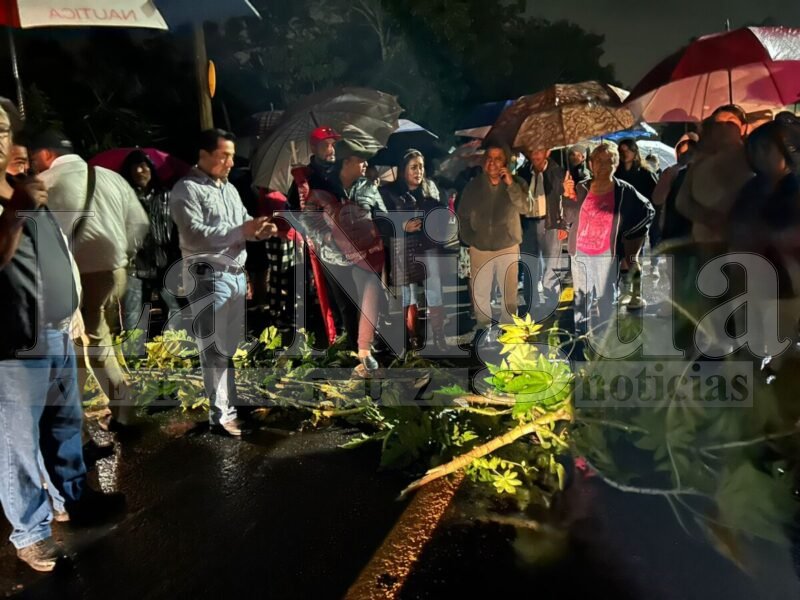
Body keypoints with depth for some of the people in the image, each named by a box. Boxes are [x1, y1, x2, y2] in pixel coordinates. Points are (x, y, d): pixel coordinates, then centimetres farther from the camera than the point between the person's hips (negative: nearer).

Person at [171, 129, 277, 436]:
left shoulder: (229, 188, 16)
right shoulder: (186, 189, -7)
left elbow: (243, 225, 19)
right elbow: (194, 235, -19)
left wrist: (260, 230, -4)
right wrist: (241, 230, -23)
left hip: (237, 274, 7)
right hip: (208, 277, -7)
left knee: (234, 345, 13)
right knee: (216, 349, -2)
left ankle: (233, 403, 25)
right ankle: (221, 413, 6)